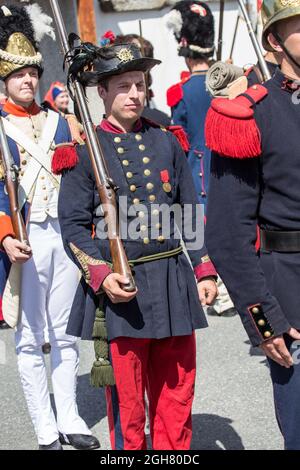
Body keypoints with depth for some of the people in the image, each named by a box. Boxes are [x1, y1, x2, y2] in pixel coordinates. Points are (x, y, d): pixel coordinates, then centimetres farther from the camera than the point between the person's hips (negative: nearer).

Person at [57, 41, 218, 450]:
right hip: (120, 288, -3)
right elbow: (73, 224, -5)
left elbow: (190, 213, 14)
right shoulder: (85, 149, -2)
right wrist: (101, 276, -18)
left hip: (173, 282, 4)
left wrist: (204, 271, 8)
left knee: (177, 397, 11)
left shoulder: (166, 142, 9)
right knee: (127, 402, 6)